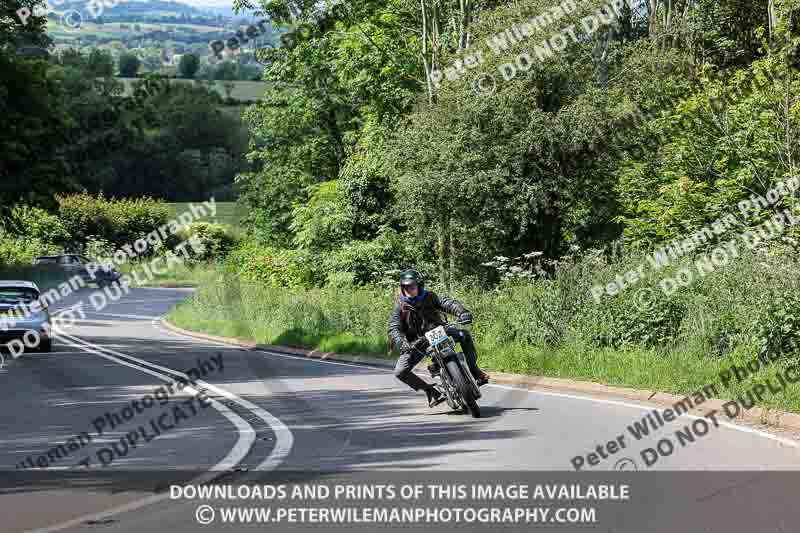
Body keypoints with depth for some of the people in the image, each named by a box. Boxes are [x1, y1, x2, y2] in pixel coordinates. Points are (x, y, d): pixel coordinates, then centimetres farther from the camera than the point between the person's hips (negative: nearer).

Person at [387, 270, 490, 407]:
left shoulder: (429, 297, -7)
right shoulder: (400, 307, -9)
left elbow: (447, 303, -21)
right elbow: (394, 328, -20)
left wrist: (462, 312, -42)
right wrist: (402, 343, -41)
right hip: (417, 342, 0)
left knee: (464, 334, -21)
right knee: (400, 372, -17)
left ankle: (474, 370, -7)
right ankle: (429, 389, 3)